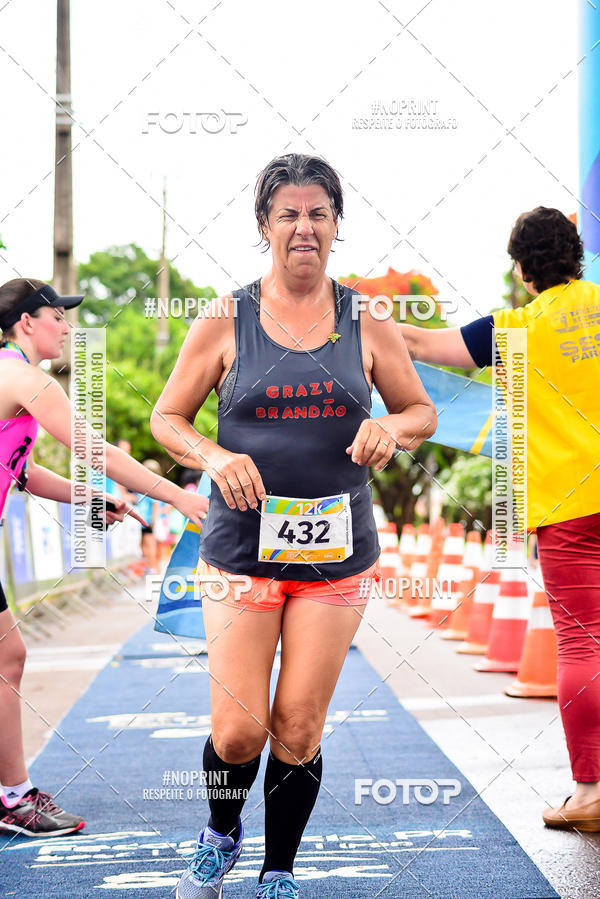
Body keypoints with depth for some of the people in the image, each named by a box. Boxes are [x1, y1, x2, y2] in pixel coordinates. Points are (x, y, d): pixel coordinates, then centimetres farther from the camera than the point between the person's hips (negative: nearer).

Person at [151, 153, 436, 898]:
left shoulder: (366, 325, 5)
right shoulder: (226, 322, 0)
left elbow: (422, 410, 14)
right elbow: (166, 418, 5)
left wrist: (391, 428, -9)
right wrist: (214, 458, -16)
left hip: (338, 555, 1)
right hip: (241, 549, -1)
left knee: (299, 731, 3)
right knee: (238, 730, -5)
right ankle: (220, 835, 28)